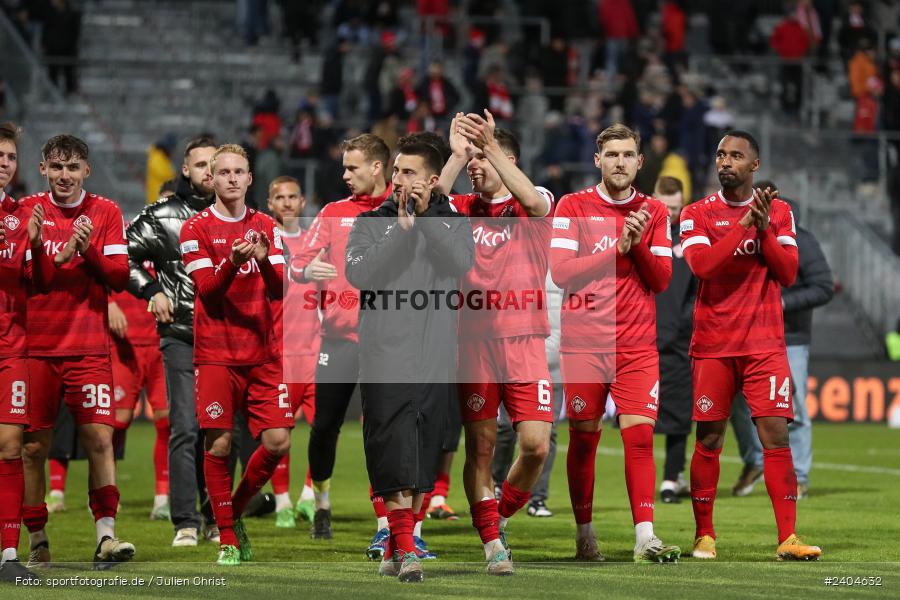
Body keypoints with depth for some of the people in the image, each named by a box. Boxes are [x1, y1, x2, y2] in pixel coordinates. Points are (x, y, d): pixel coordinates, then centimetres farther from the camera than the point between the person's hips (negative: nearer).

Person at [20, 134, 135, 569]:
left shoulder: (106, 213, 5)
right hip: (35, 347, 0)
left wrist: (89, 250, -17)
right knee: (32, 446, 2)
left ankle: (105, 537, -10)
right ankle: (37, 542, 11)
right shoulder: (27, 211, 4)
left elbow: (120, 276, -1)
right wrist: (58, 257, -16)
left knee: (100, 439, -10)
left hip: (88, 348, 0)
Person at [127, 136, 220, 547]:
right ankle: (186, 524, -7)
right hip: (181, 338, -3)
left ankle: (217, 520, 14)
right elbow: (122, 255, 4)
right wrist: (151, 291, -5)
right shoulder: (164, 217, 1)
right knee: (186, 429, -9)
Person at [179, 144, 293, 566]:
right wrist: (234, 262, -25)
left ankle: (235, 512, 18)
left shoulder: (265, 227, 10)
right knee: (219, 444, -7)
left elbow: (279, 291, 2)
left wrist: (264, 261, -19)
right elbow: (207, 291, -8)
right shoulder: (196, 229, 0)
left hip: (263, 353, 3)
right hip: (216, 353, -3)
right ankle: (227, 540, 4)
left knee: (277, 443, -5)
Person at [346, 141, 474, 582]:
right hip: (385, 357, -2)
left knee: (422, 458, 5)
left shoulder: (451, 222, 11)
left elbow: (463, 262, -9)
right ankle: (404, 549, -14)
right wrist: (402, 227, -13)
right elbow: (358, 274, -9)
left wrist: (425, 217, -11)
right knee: (395, 453, -11)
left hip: (435, 359, 2)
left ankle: (398, 546, 14)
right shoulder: (371, 222, 7)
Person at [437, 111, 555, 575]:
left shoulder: (534, 208, 3)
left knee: (536, 445, -8)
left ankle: (500, 516, 16)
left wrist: (490, 146, -28)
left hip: (524, 341, -1)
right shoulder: (463, 209, 8)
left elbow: (532, 200, -21)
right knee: (480, 445, 1)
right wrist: (456, 154, -20)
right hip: (474, 341, 1)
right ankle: (492, 542, 9)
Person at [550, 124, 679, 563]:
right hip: (583, 342, -1)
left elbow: (661, 280, 3)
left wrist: (638, 243, -13)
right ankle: (584, 535, 14)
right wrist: (618, 248, -15)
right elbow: (560, 272, -9)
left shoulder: (653, 213, 8)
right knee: (583, 439, 3)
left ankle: (645, 538, -12)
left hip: (637, 345, 1)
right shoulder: (573, 207, 1)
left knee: (639, 435, -9)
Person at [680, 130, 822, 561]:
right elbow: (701, 265, -14)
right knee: (709, 439, 2)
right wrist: (744, 223, -17)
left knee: (776, 434, -8)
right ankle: (704, 535, 12)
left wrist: (765, 228, -12)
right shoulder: (698, 214, 3)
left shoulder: (779, 213, 8)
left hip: (765, 343, 1)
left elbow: (788, 274, 0)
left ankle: (787, 538, -9)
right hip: (712, 344, 0)